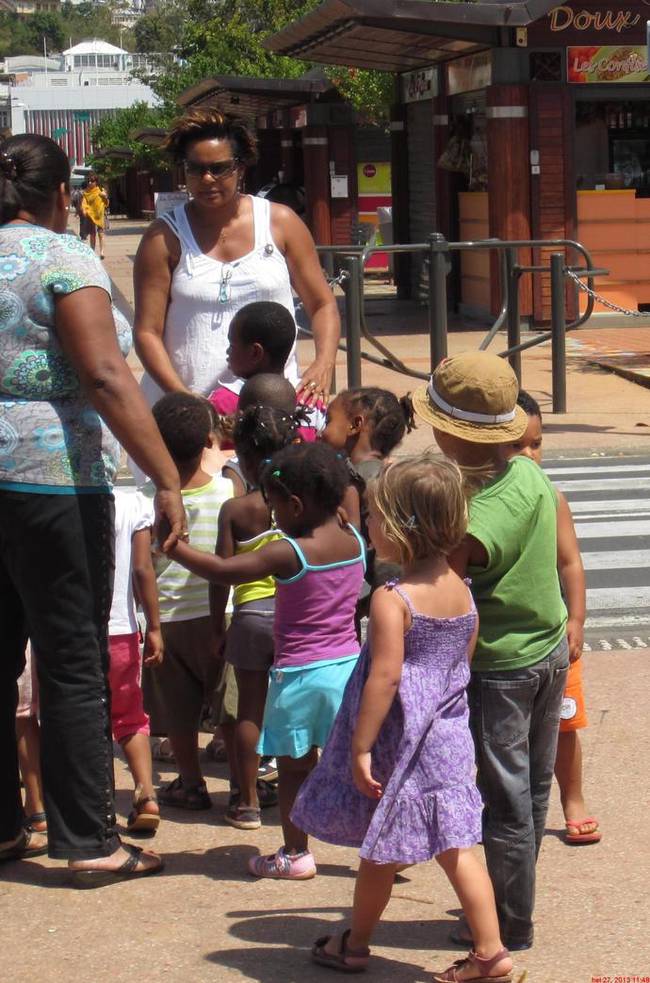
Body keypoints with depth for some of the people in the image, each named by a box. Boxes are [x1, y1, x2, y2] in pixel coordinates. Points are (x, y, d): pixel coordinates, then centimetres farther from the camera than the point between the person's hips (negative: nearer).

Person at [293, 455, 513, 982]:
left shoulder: (392, 599, -20)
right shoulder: (461, 589, 3)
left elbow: (385, 678, -24)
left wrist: (361, 748, -19)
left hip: (402, 742, -6)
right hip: (450, 736, 7)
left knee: (382, 851, 9)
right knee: (455, 847, 10)